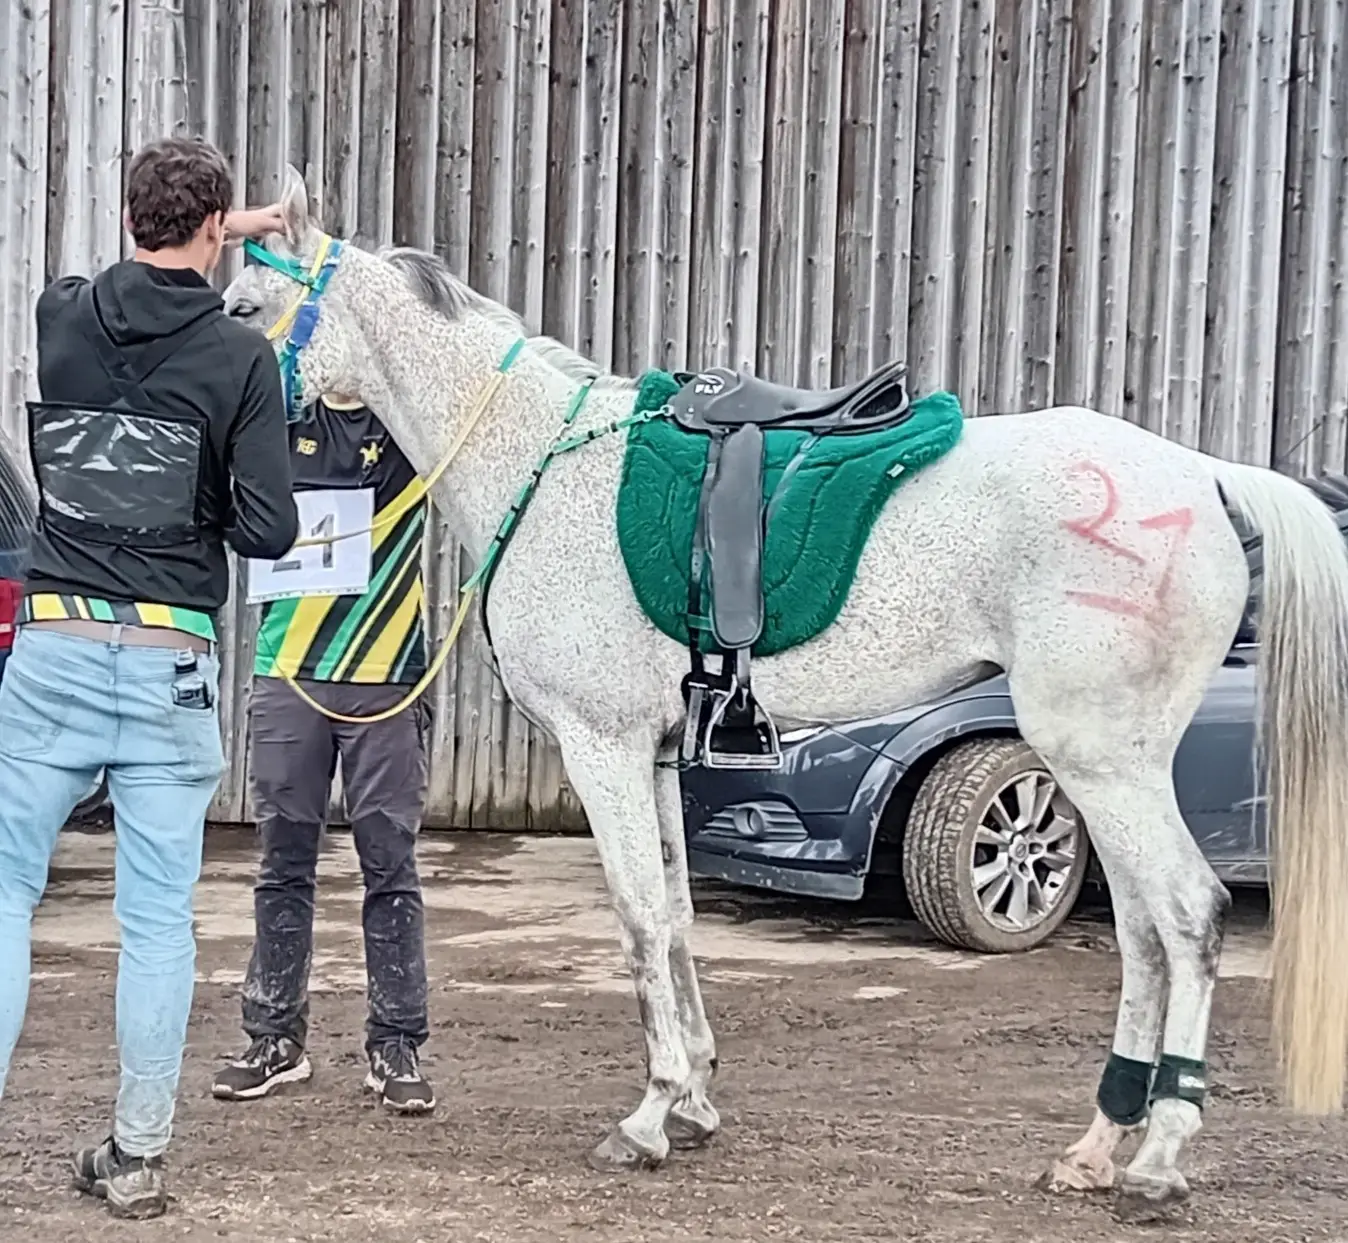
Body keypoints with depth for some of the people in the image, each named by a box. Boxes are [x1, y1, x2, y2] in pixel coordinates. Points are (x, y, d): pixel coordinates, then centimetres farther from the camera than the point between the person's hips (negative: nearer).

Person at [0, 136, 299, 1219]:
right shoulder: (242, 358, -6)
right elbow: (268, 529, -9)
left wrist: (220, 234, 35)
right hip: (172, 659, -1)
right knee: (159, 913, 7)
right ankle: (138, 1157, 15)